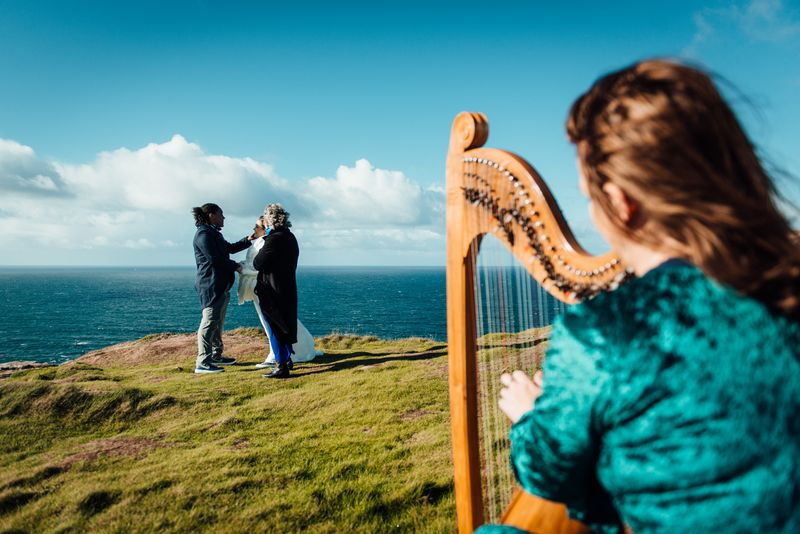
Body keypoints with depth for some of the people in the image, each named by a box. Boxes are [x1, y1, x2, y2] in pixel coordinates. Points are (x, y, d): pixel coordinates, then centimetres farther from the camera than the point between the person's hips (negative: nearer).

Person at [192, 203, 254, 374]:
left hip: (221, 285, 11)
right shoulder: (203, 233, -11)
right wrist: (235, 266, -8)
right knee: (209, 322, -12)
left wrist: (248, 240, 24)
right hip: (211, 285, -11)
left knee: (218, 322, 17)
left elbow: (230, 248, 33)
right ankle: (202, 363, -12)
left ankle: (216, 355, 27)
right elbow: (214, 258, -19)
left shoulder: (214, 233, 22)